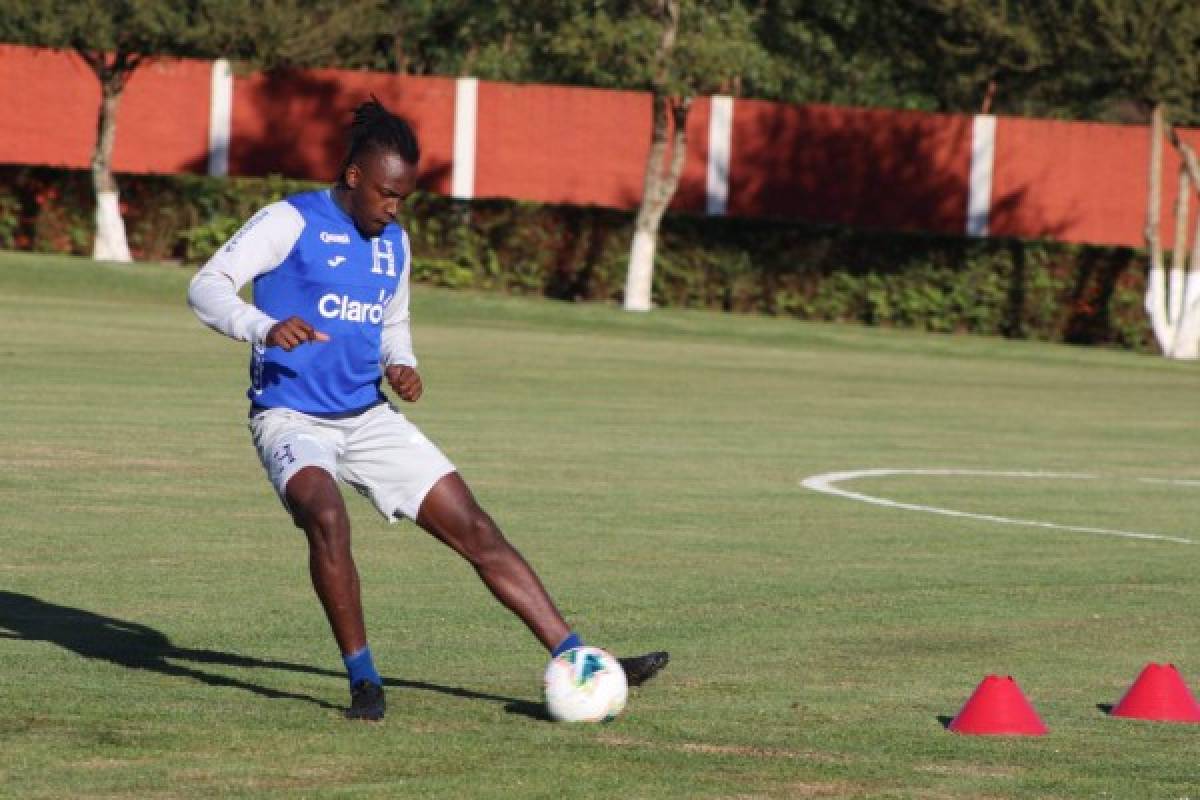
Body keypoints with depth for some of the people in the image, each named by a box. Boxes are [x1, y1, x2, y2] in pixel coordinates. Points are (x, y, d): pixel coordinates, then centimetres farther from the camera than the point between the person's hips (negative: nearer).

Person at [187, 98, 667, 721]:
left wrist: (400, 365, 4)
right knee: (326, 516, -36)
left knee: (476, 531, -1)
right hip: (291, 418, -6)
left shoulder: (395, 243, 12)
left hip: (368, 418, 6)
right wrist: (265, 328, -35)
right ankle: (364, 681, -22)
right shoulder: (291, 222, -8)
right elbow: (207, 287, -15)